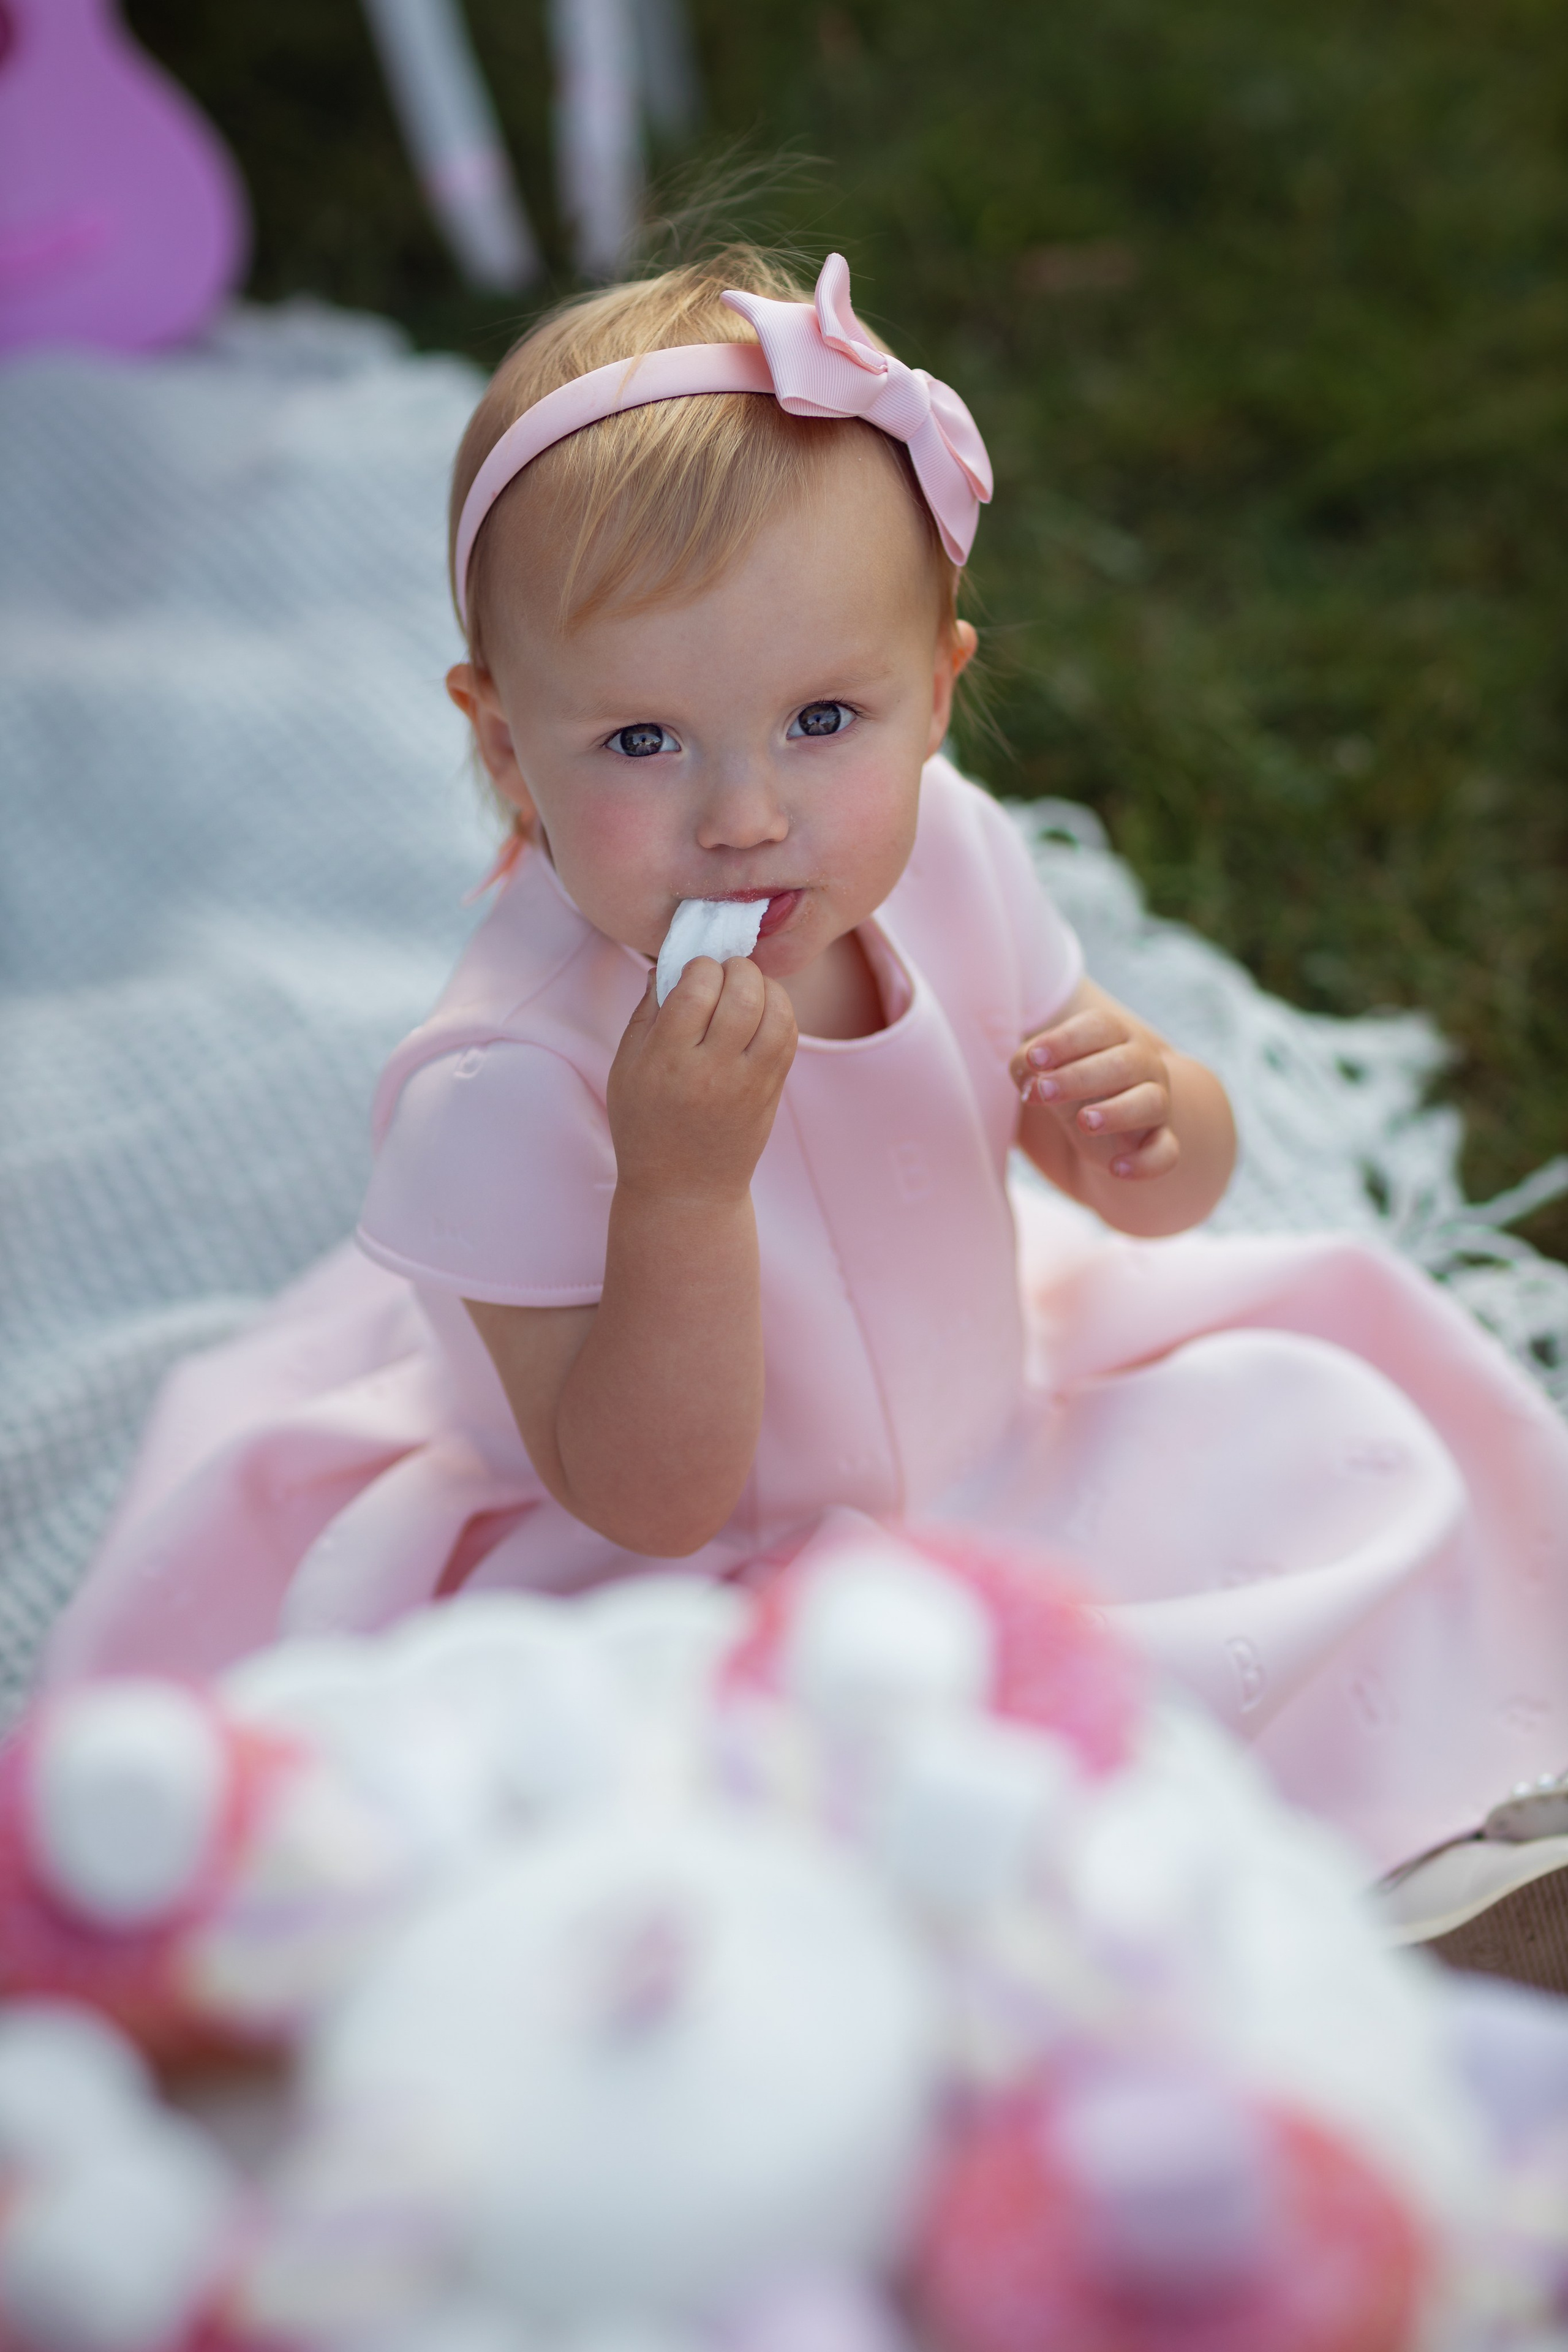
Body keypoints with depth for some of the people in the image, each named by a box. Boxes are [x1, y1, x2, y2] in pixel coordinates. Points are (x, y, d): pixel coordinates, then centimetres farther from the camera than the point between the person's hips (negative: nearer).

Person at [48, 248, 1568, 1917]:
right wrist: (685, 1182, -43)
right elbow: (652, 1498, -28)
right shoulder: (506, 1087, -33)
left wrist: (1146, 1127, -26)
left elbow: (1170, 1186, 1)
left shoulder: (945, 858, -14)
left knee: (1312, 1436, 0)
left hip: (987, 1435, 6)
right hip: (679, 1580, -6)